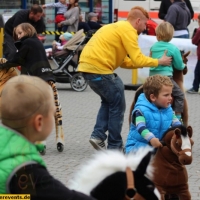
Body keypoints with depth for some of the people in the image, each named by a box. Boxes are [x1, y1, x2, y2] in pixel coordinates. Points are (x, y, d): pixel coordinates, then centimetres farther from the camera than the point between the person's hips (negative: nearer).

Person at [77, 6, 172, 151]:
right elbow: (138, 59, -11)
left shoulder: (117, 27, 23)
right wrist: (159, 61, 4)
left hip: (86, 66, 9)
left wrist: (149, 62, 18)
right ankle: (114, 146, 9)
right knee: (118, 106, 4)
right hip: (99, 68, -9)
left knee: (108, 101, 24)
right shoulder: (128, 30, -6)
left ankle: (98, 135, 12)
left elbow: (124, 62, 23)